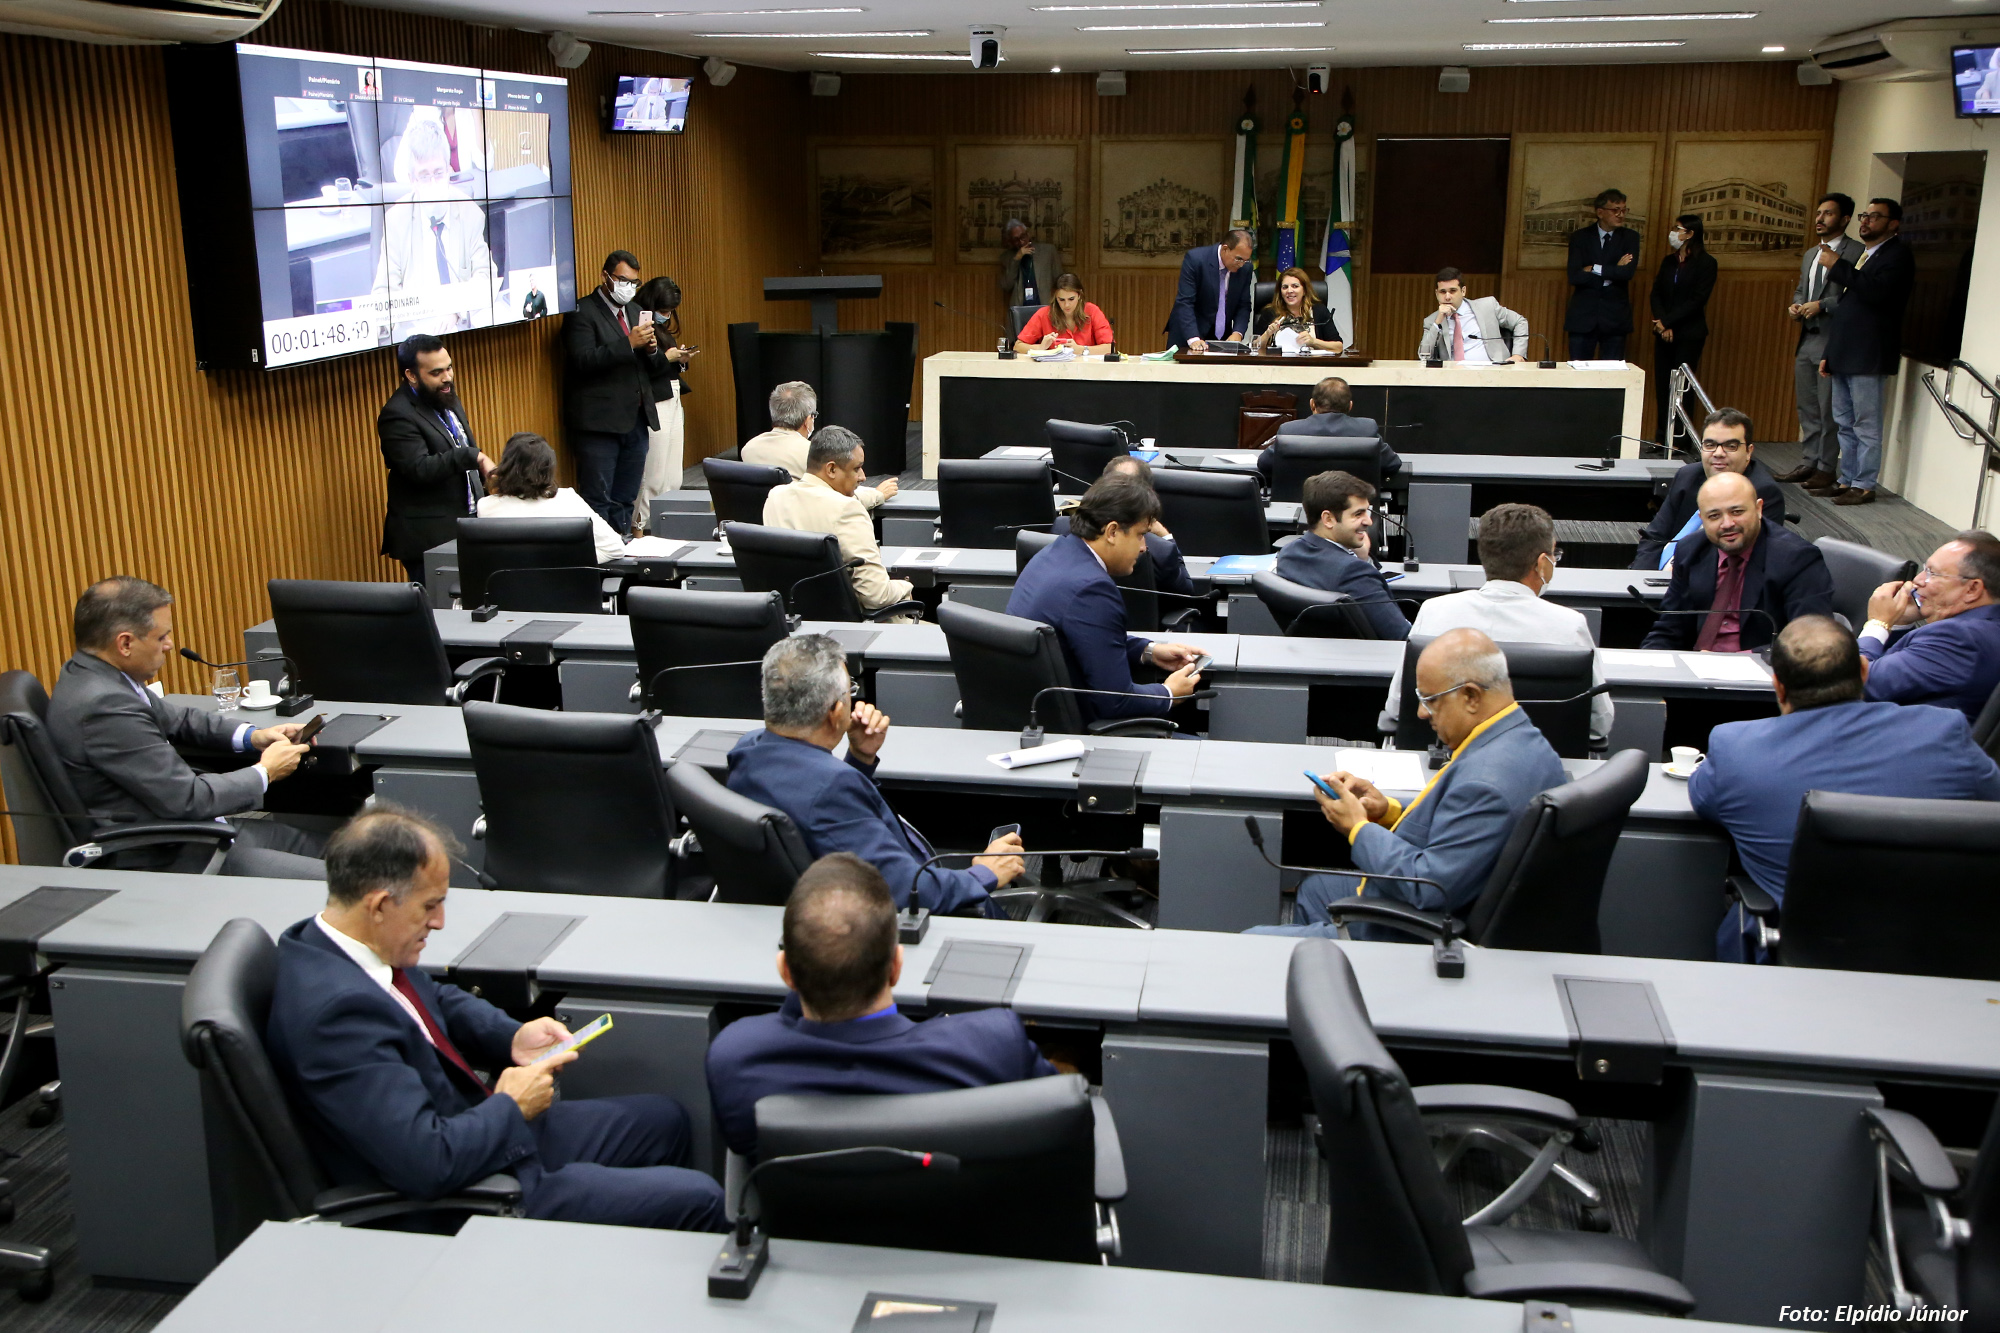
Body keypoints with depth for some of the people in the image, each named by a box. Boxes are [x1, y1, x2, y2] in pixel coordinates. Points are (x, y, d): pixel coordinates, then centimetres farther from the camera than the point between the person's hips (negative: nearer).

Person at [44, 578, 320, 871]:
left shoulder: (87, 673, 5)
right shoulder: (104, 705, -25)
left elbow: (173, 717, 21)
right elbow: (187, 798, -22)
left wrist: (251, 736, 7)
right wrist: (264, 772, -8)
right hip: (158, 861, -10)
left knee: (307, 844, 13)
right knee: (317, 881, -13)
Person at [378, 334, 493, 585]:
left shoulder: (447, 399, 12)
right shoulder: (397, 415, -16)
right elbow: (420, 468, -28)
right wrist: (473, 456, -31)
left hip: (467, 525, 8)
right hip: (430, 538, -8)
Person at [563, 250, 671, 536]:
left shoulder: (637, 311, 18)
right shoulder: (582, 313, -6)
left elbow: (653, 367, 19)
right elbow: (584, 361, -19)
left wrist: (651, 349, -4)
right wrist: (629, 343, -23)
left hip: (636, 421, 7)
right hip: (600, 423, -7)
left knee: (625, 499, 12)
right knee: (598, 499, -4)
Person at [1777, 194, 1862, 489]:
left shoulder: (1856, 252, -8)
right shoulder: (1810, 254, 19)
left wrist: (1822, 305, -19)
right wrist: (1796, 305, 6)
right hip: (1807, 340, 8)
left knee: (1829, 410, -4)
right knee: (1807, 408, 12)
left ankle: (1827, 468, 3)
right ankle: (1808, 463, 20)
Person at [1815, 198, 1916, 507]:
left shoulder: (1898, 253, -7)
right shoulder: (1863, 255, 21)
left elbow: (1878, 292, -23)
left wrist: (1837, 266, -18)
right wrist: (1831, 353, 19)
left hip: (1868, 355, -9)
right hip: (1845, 355, 9)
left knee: (1866, 426, -5)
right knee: (1845, 424, 12)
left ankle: (1864, 486, -2)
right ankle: (1846, 480, 18)